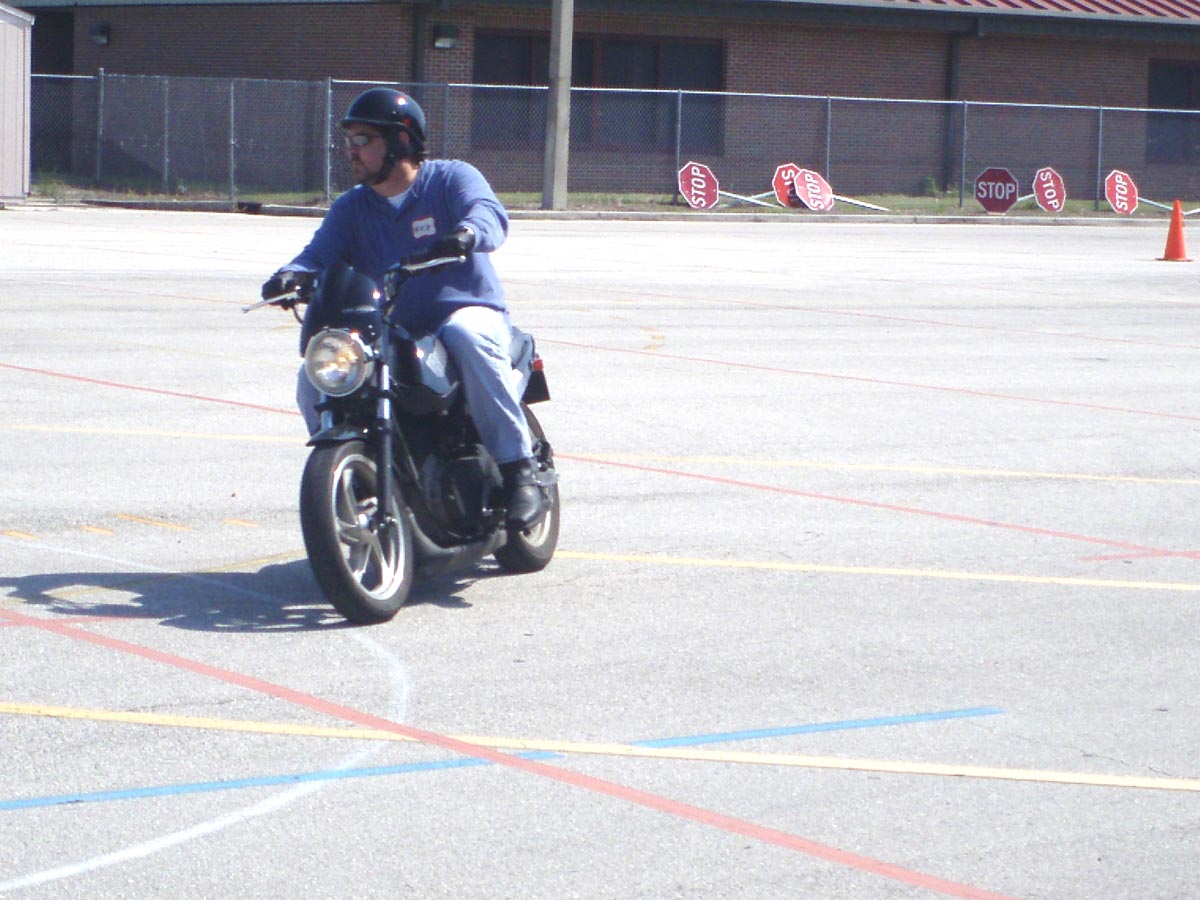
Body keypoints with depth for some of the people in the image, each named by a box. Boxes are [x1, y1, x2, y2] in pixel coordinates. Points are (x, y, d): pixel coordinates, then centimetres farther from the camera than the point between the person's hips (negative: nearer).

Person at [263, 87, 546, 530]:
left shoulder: (452, 178, 1)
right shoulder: (350, 207, 14)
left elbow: (489, 213, -20)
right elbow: (320, 254, -1)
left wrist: (465, 235, -44)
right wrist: (290, 275, -26)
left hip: (464, 309, -5)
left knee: (469, 336, -39)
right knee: (315, 377, -15)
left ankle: (519, 469, -35)